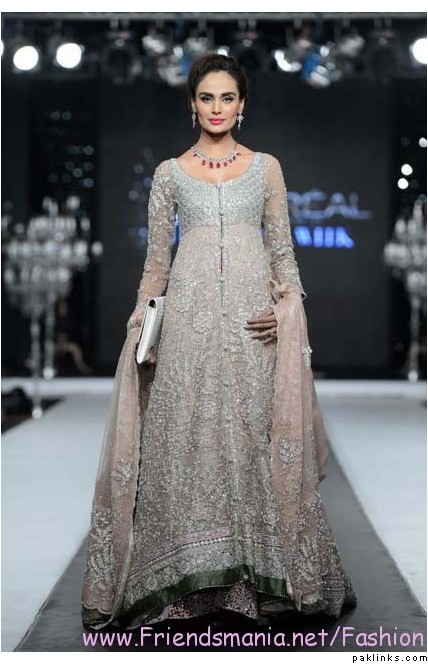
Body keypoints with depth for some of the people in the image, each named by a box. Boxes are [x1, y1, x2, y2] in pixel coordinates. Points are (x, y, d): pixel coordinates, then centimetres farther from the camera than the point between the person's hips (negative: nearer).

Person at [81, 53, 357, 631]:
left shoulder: (266, 167, 12)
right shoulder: (170, 173, 11)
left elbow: (282, 249, 10)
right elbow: (157, 257, 11)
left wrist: (288, 309, -5)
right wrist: (140, 321, 3)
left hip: (254, 314, 0)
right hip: (189, 313, 0)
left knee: (256, 430, -2)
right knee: (189, 433, -2)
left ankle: (262, 567, 8)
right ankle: (192, 573, 6)